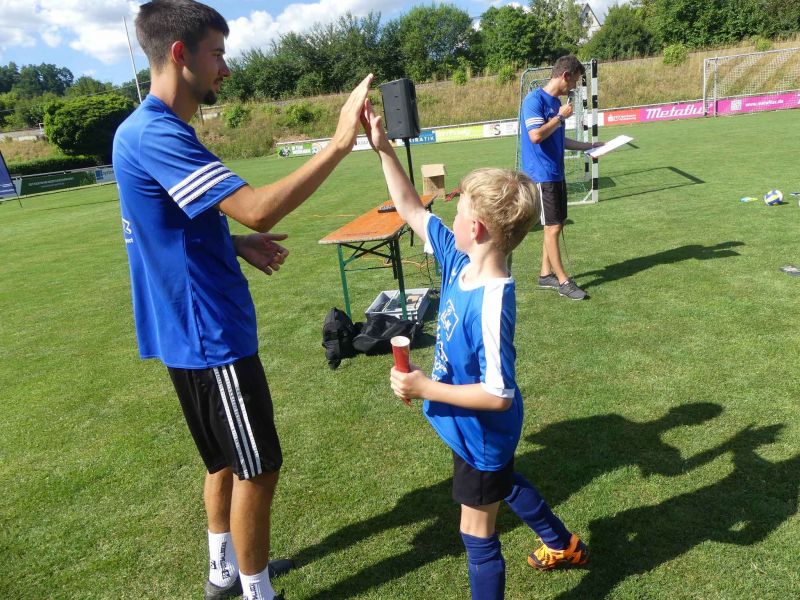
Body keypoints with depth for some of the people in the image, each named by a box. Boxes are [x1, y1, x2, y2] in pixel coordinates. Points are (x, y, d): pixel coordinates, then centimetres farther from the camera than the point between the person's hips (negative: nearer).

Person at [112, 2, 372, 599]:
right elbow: (258, 209, -31)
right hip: (209, 333, -10)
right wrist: (340, 143, -25)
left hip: (198, 328, 10)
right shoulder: (155, 135, -20)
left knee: (227, 459, 22)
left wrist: (237, 244, 5)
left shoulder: (152, 131, 12)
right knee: (257, 466, 4)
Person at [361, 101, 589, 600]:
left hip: (483, 433, -9)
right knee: (504, 484, 34)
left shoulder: (490, 304, -36)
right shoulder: (462, 261, -12)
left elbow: (498, 395, -32)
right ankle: (565, 545, 59)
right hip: (481, 431, 9)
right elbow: (413, 211, -3)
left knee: (477, 532, 13)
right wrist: (383, 148, -6)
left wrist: (425, 387, -28)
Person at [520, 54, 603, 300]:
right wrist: (561, 117, -13)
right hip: (541, 175, -9)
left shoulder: (556, 102, 14)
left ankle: (546, 274, 22)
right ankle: (563, 281, 4)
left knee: (557, 224, 12)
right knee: (553, 226, -5)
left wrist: (589, 146, 21)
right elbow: (536, 135, -25)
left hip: (556, 174, 9)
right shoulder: (535, 99, -12)